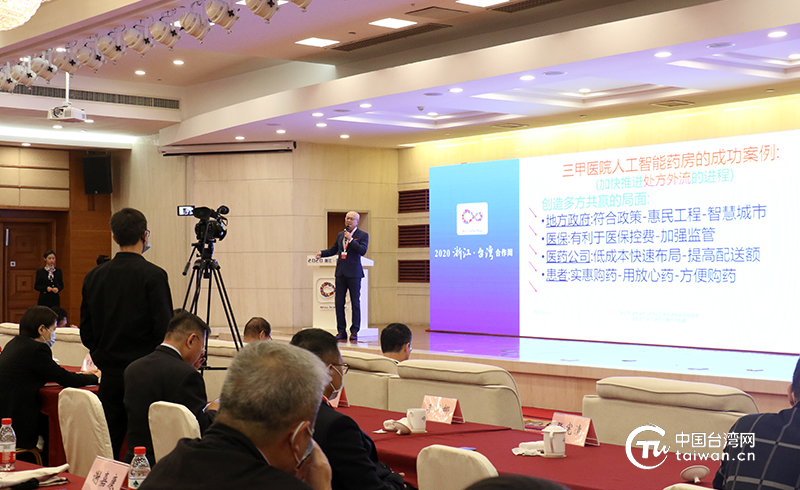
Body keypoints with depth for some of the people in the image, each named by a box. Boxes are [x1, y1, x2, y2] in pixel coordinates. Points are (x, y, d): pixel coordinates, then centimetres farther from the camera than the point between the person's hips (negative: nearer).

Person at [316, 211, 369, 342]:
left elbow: (363, 251, -14)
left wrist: (351, 239, -18)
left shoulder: (363, 235, 0)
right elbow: (334, 249, 27)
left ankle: (354, 331, 4)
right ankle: (341, 331, 8)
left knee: (355, 303, -2)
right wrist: (322, 253, 10)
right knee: (339, 302, 2)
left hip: (354, 273, -5)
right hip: (340, 272, 5)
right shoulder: (340, 235, 16)